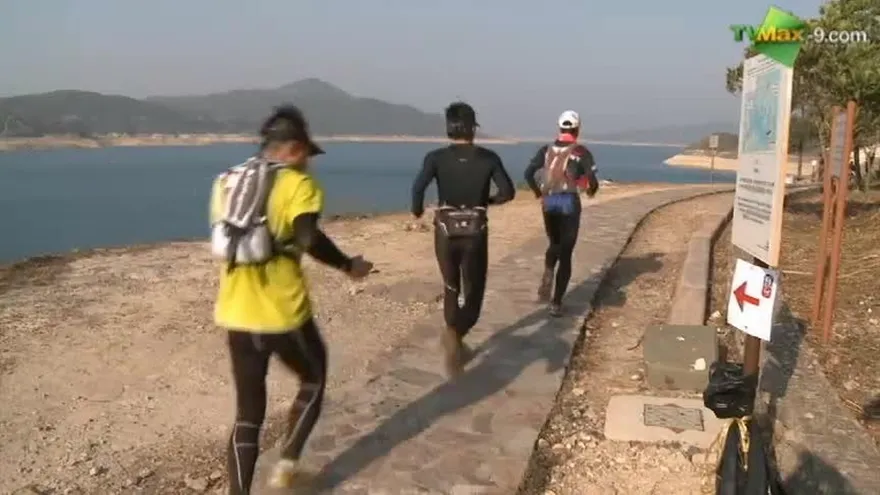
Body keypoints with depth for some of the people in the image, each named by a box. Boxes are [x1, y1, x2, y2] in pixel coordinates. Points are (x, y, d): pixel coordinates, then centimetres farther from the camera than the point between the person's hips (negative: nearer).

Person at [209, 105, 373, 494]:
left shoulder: (227, 181, 11)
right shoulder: (297, 184, -8)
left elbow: (224, 240, 16)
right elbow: (308, 239, -23)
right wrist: (348, 265, -9)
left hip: (235, 314, 5)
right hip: (283, 313, -5)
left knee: (248, 411, 14)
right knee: (313, 380, 21)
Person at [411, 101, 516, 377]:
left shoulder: (436, 157, -5)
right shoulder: (488, 158, -3)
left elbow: (419, 187, -20)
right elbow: (508, 192, -7)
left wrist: (417, 210, -1)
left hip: (446, 231, 1)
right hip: (475, 232, -1)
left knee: (451, 289, 20)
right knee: (473, 291, 8)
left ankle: (455, 344, 25)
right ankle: (455, 334, -20)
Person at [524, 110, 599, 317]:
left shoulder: (547, 149, 6)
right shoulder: (581, 152, -3)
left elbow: (528, 173, -2)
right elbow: (592, 181, -10)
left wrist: (537, 192, 13)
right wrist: (591, 191, 12)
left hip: (549, 201, 3)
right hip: (569, 202, -3)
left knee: (554, 244, 25)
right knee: (566, 253, 5)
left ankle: (547, 276, -4)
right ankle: (556, 303, 3)